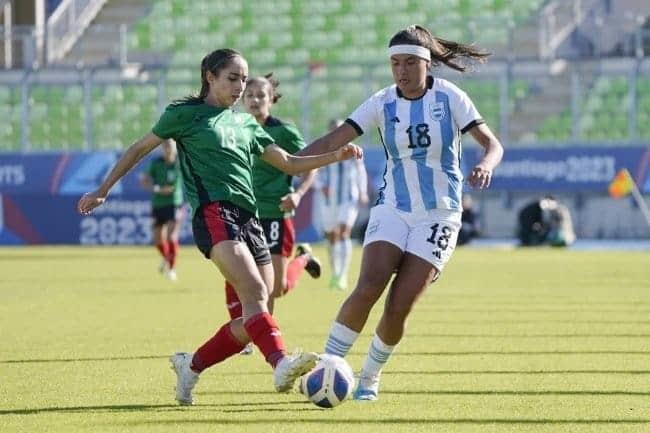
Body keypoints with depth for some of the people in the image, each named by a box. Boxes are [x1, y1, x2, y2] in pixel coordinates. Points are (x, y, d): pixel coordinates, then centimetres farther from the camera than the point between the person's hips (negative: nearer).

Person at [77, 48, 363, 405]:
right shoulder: (186, 114, 9)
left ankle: (191, 366, 17)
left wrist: (334, 156, 11)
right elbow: (139, 149, 15)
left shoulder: (245, 123, 25)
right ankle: (281, 364, -49)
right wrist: (103, 191, 14)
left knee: (251, 322, -1)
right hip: (214, 213, -7)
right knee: (254, 292, -30)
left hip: (248, 219, 7)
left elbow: (289, 164, 25)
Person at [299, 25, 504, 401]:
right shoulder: (382, 103, -1)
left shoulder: (449, 97, -5)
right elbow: (333, 141, -7)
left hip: (438, 216, -1)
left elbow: (492, 144, -7)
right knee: (367, 289, -21)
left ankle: (370, 378, 12)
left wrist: (486, 165, -31)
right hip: (393, 210, 1)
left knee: (399, 308, -9)